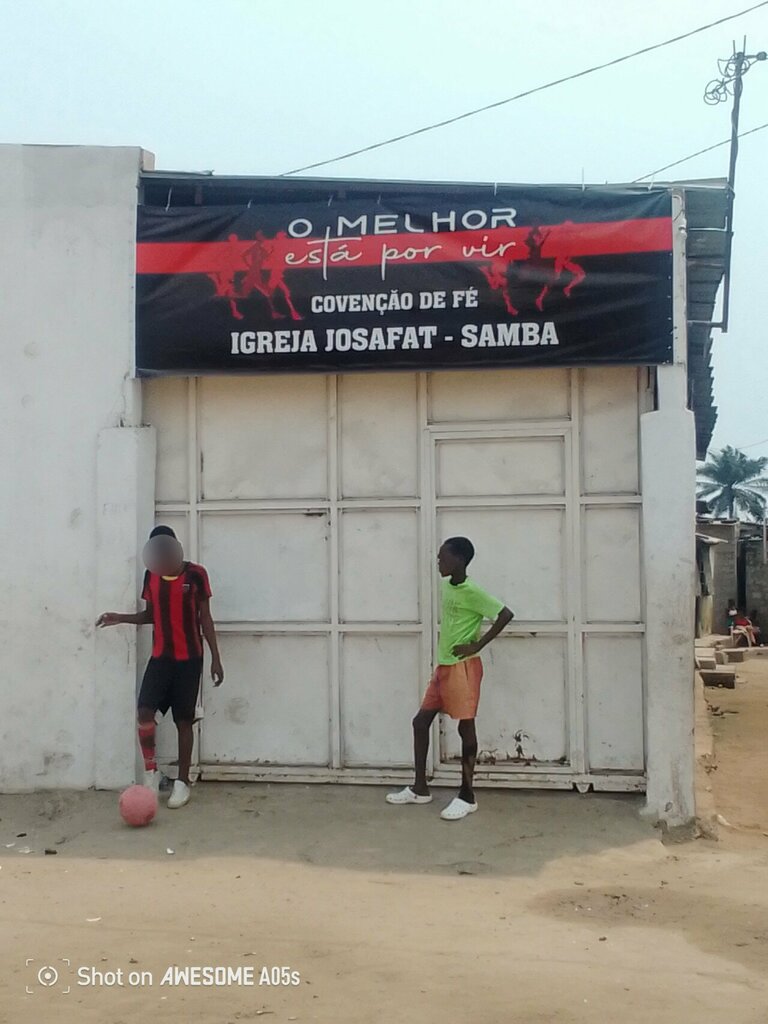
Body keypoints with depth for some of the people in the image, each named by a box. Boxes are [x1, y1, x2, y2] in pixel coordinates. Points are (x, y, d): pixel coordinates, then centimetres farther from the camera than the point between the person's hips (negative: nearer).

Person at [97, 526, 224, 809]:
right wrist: (120, 618, 0)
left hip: (189, 658, -3)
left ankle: (183, 782, 12)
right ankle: (151, 771, 6)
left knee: (183, 720, 2)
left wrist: (215, 658, -6)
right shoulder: (151, 575, 4)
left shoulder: (195, 574, -7)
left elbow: (205, 618, -4)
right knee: (145, 712, -12)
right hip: (160, 656, 3)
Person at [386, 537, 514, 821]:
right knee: (421, 721, 10)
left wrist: (477, 645, -18)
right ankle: (420, 788, 20)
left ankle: (467, 796, 7)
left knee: (466, 726, -2)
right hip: (443, 666, 9)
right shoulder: (445, 586, 10)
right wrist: (443, 649, 13)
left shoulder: (471, 592, -15)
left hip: (463, 667, -9)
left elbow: (505, 614, -21)